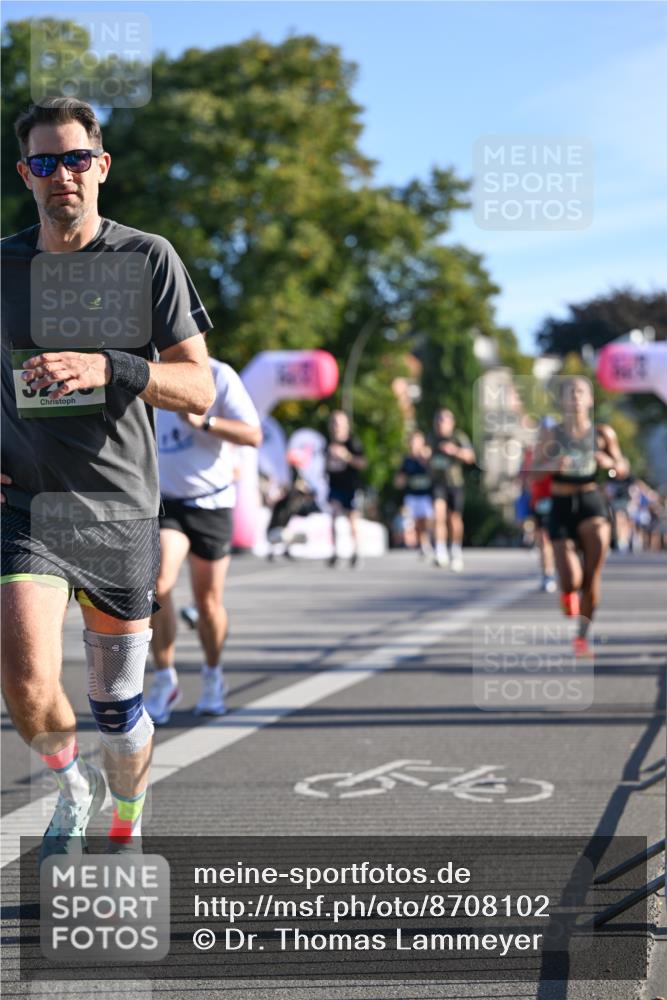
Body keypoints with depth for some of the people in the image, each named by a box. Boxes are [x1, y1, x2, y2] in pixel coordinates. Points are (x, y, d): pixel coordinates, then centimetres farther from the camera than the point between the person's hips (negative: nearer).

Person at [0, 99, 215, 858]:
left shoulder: (147, 258, -1)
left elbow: (199, 390, -6)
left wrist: (109, 368, -23)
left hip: (120, 510, 0)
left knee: (118, 708, 8)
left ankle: (126, 824, 36)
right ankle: (71, 783, 15)